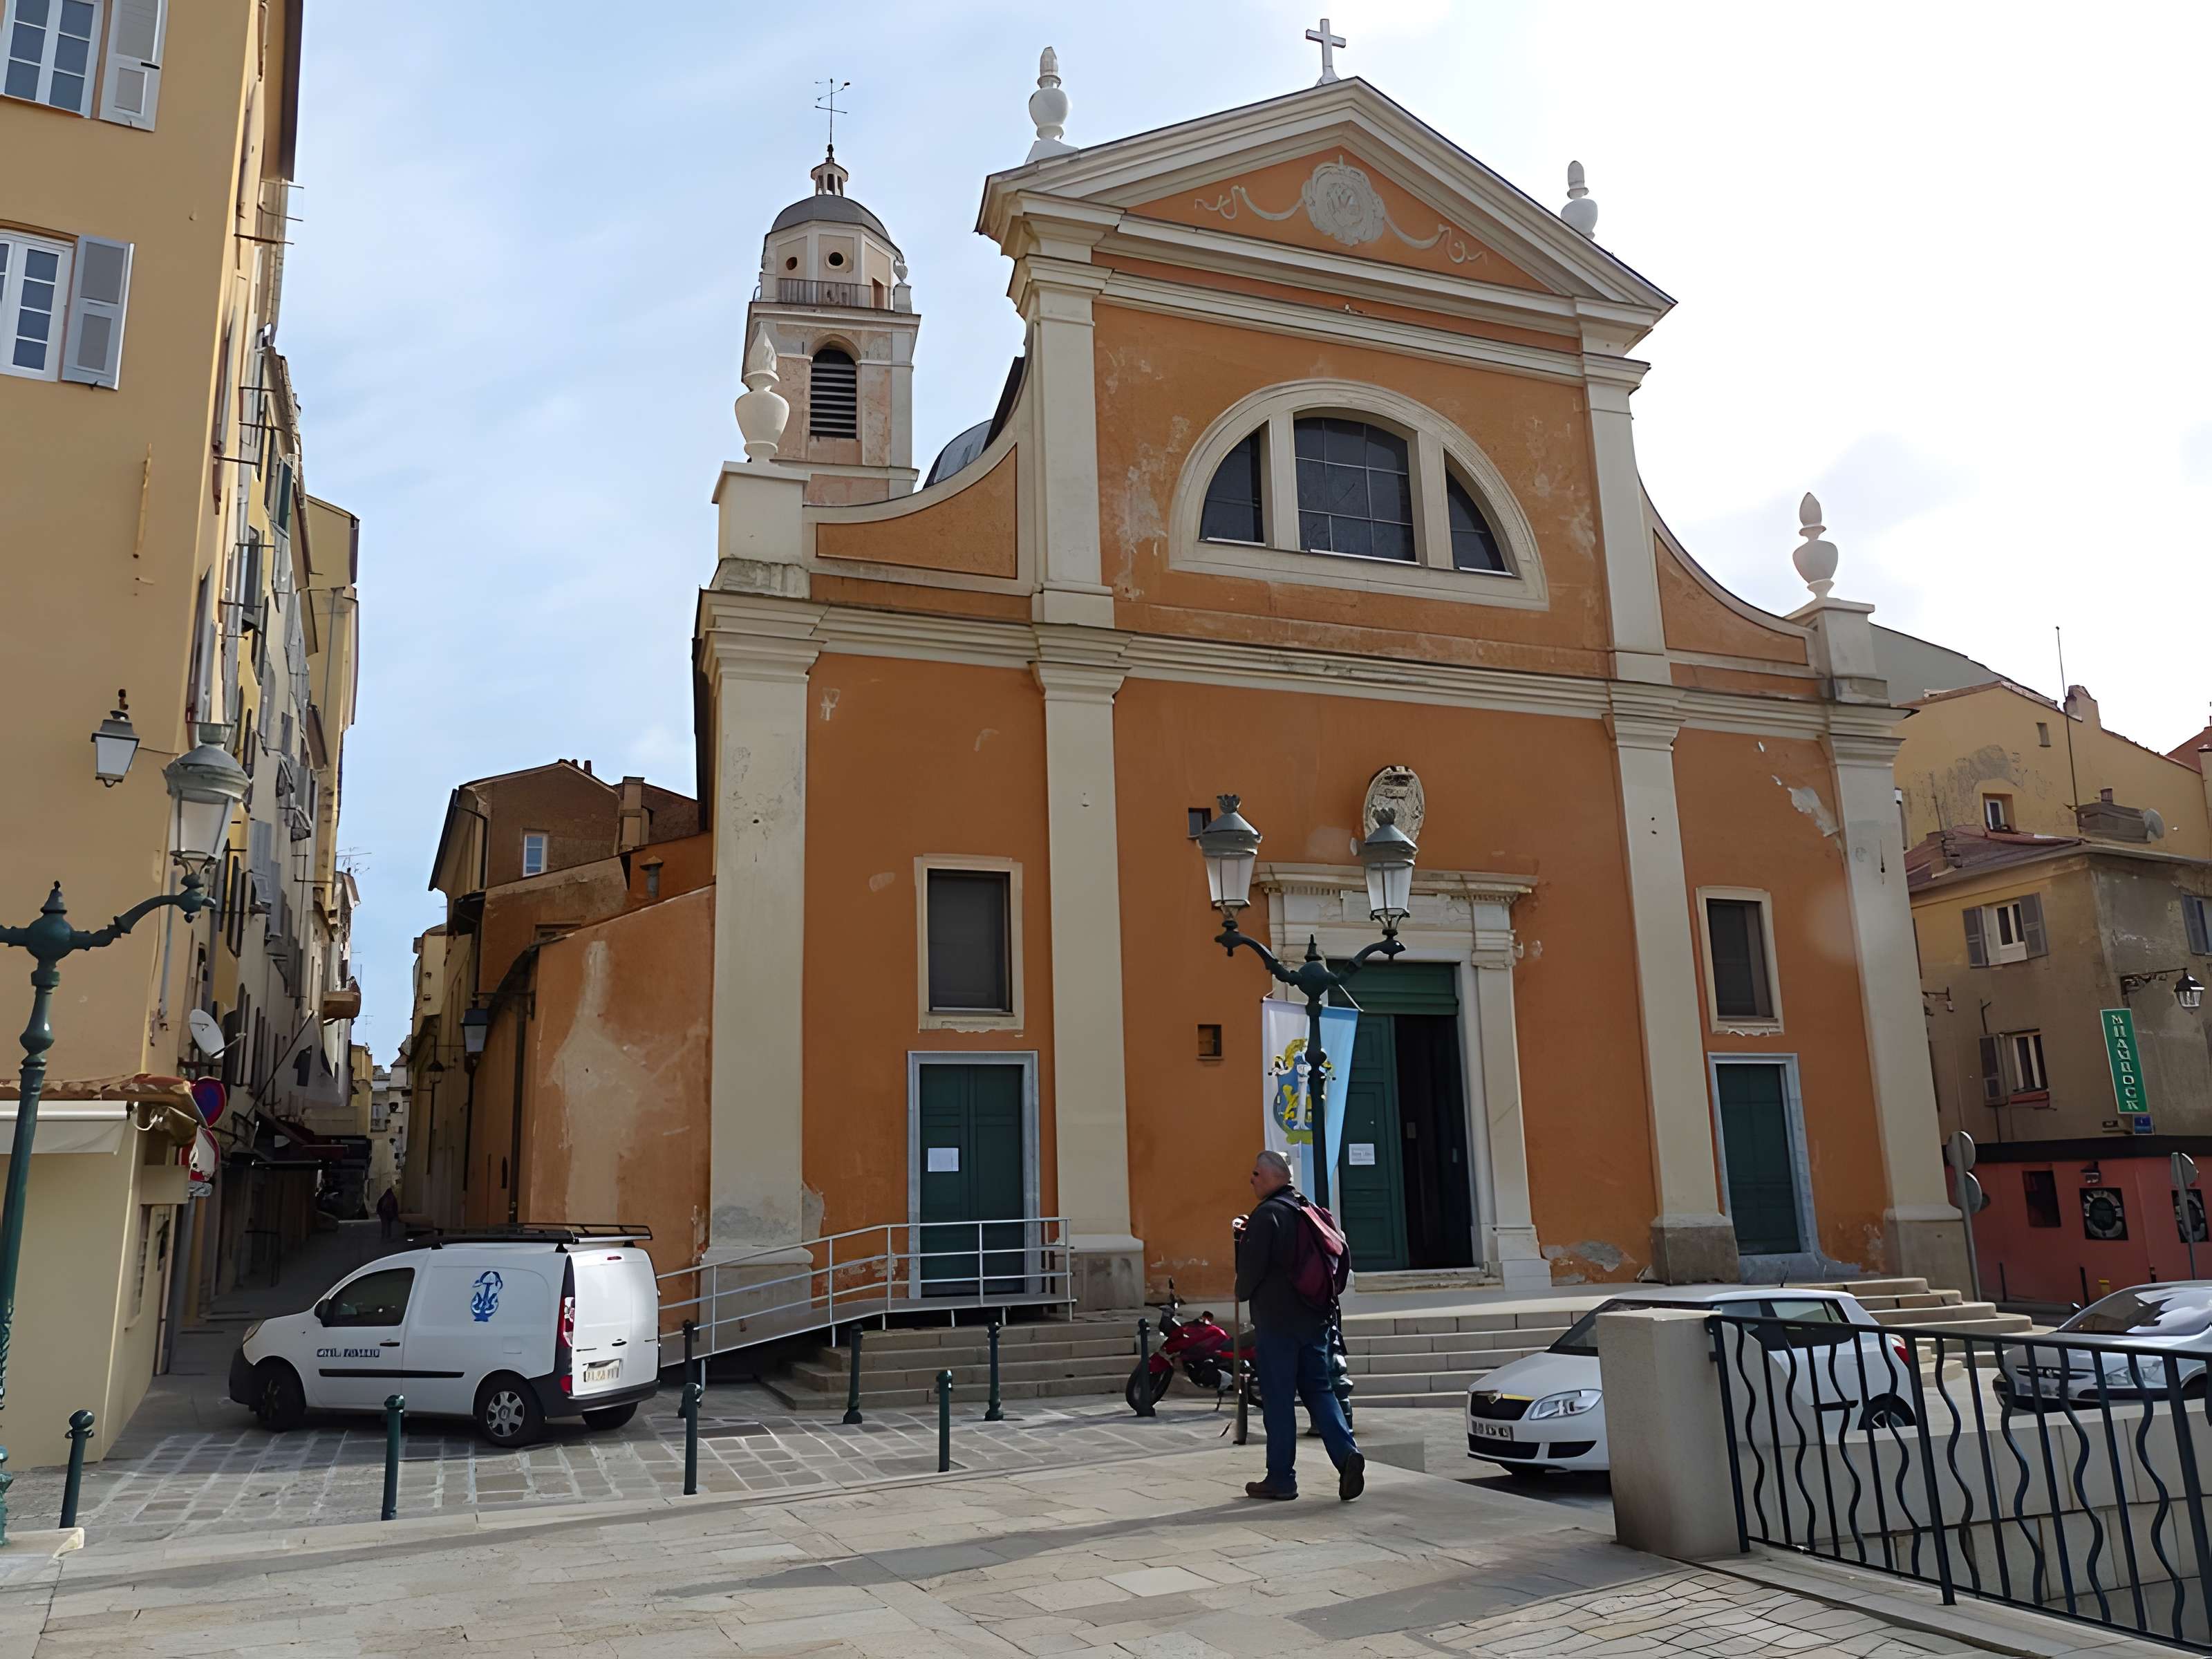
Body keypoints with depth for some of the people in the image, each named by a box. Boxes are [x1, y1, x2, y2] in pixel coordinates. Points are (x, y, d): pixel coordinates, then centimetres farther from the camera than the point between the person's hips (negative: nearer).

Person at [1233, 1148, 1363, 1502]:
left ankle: (1280, 1479, 6)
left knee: (1278, 1399, 0)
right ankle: (1347, 1452, -8)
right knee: (1319, 1390, 11)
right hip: (1313, 1316, 7)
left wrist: (1243, 1292, 6)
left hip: (1276, 1319, -7)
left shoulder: (1266, 1214, -13)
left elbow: (1251, 1268, -16)